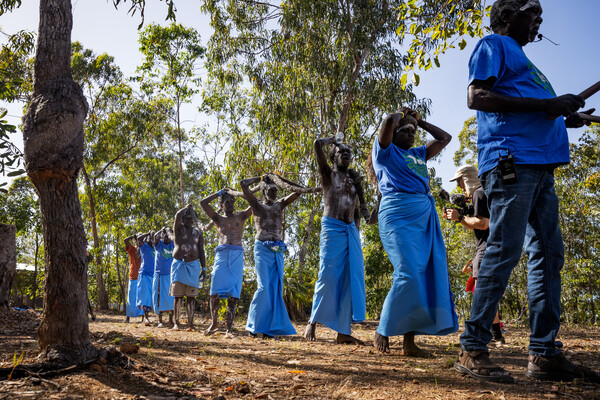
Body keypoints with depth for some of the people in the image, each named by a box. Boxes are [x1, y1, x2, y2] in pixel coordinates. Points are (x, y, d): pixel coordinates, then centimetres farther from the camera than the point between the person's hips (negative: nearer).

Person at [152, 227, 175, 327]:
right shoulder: (159, 244, -1)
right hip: (159, 274, -2)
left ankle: (171, 319, 7)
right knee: (160, 297, -3)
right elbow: (156, 236, -19)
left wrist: (169, 231, -3)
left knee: (171, 297, 0)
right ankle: (160, 321, 1)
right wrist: (162, 229, -5)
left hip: (170, 275, 3)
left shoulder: (173, 245, 9)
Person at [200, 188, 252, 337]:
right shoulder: (218, 219, 20)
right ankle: (214, 322, 15)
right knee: (215, 292, -5)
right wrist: (219, 193, 16)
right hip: (221, 254, 1)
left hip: (237, 255, -1)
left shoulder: (241, 216, 18)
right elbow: (203, 203, 12)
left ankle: (229, 329, -3)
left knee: (232, 295, -5)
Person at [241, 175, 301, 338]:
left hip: (278, 251, 5)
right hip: (262, 249, -5)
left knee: (276, 288, 2)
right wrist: (260, 178, 8)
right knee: (264, 287, -12)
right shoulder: (257, 204, 5)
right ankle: (254, 325, 0)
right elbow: (243, 183, -6)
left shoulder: (280, 204, 17)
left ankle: (269, 327, 7)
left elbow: (298, 191, 14)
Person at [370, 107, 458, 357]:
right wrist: (402, 115, 13)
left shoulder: (418, 155, 29)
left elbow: (444, 138, 36)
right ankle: (382, 333, -6)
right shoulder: (385, 151, 9)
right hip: (399, 214, -7)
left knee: (429, 275, -3)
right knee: (408, 274, -19)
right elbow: (388, 121, -8)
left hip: (425, 217, 7)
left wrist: (420, 121, 32)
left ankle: (409, 341, -1)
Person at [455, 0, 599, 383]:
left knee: (549, 254, 5)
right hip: (511, 160, -10)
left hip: (540, 165, 10)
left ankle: (545, 353, 8)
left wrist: (561, 117, 16)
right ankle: (473, 350, -8)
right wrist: (546, 105, -13)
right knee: (504, 250, -14)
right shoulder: (494, 45, 5)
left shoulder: (519, 57, 31)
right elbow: (477, 97, -11)